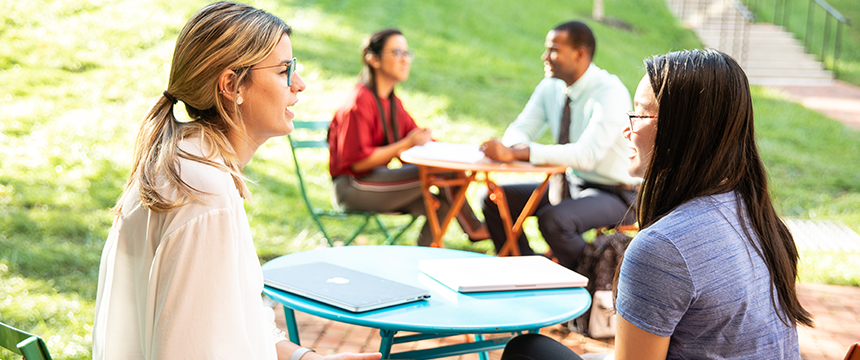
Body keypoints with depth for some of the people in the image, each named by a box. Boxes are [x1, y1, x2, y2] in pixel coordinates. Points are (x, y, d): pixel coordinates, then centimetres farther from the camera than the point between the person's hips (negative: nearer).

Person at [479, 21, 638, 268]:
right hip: (567, 184, 8)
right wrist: (517, 146, -24)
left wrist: (516, 153, -39)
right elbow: (519, 129, 4)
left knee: (552, 219, -33)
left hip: (611, 194, -8)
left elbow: (587, 155, -34)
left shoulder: (610, 92, -23)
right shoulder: (550, 87, 0)